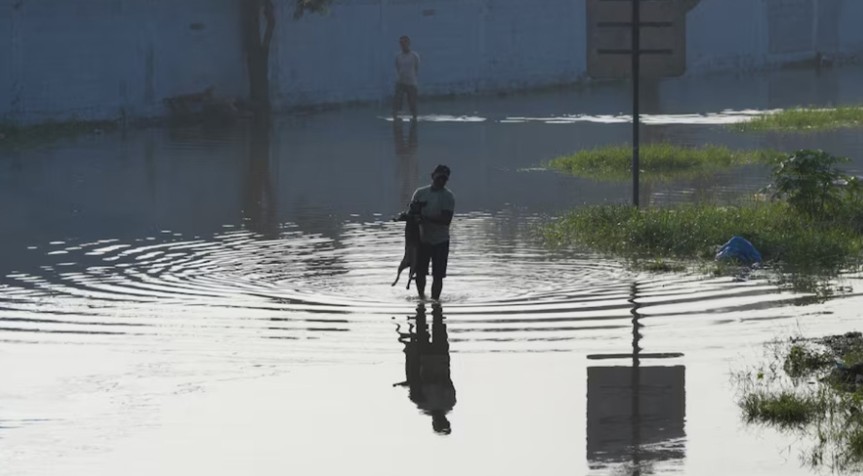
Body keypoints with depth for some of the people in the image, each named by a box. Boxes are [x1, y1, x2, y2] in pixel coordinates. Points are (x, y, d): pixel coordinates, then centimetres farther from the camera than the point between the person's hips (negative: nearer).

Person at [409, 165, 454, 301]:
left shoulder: (448, 197, -7)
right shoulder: (420, 193, 5)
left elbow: (446, 220, -17)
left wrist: (426, 218, -27)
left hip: (440, 241, -3)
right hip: (422, 239, 3)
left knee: (438, 275, -2)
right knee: (420, 272, 6)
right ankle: (421, 297, 27)